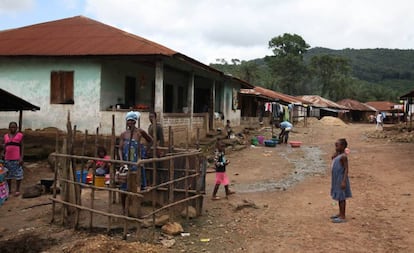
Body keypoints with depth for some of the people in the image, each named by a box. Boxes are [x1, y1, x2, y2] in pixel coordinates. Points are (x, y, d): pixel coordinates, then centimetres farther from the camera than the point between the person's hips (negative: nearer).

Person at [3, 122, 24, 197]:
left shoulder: (19, 135, -2)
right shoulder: (6, 136, 9)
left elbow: (22, 147, -2)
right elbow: (5, 148, 12)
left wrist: (21, 158, -9)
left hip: (17, 158, -4)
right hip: (8, 159, 4)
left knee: (18, 174, -1)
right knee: (8, 174, 9)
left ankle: (17, 190, 7)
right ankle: (9, 189, 19)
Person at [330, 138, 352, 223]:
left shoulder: (343, 156, -19)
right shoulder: (338, 154, 8)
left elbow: (346, 169, -22)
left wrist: (344, 181, -26)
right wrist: (336, 151, 6)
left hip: (341, 179, -9)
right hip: (337, 179, 9)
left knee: (341, 197, -3)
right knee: (339, 197, 17)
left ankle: (342, 217, 3)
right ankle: (340, 213, 28)